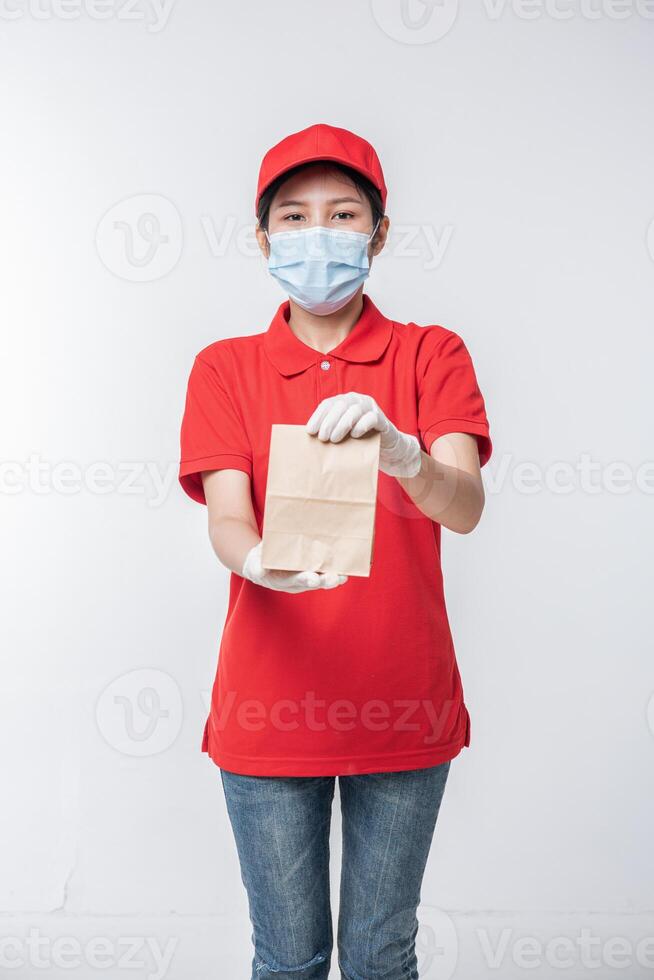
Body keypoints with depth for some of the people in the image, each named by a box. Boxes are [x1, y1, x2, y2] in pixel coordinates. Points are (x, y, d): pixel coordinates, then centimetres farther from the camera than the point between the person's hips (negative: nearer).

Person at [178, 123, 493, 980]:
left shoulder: (432, 355, 2)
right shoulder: (225, 369, 3)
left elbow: (466, 506, -14)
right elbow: (225, 521, -10)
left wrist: (399, 453, -36)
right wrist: (261, 562, -33)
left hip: (404, 708, 0)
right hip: (271, 707, 0)